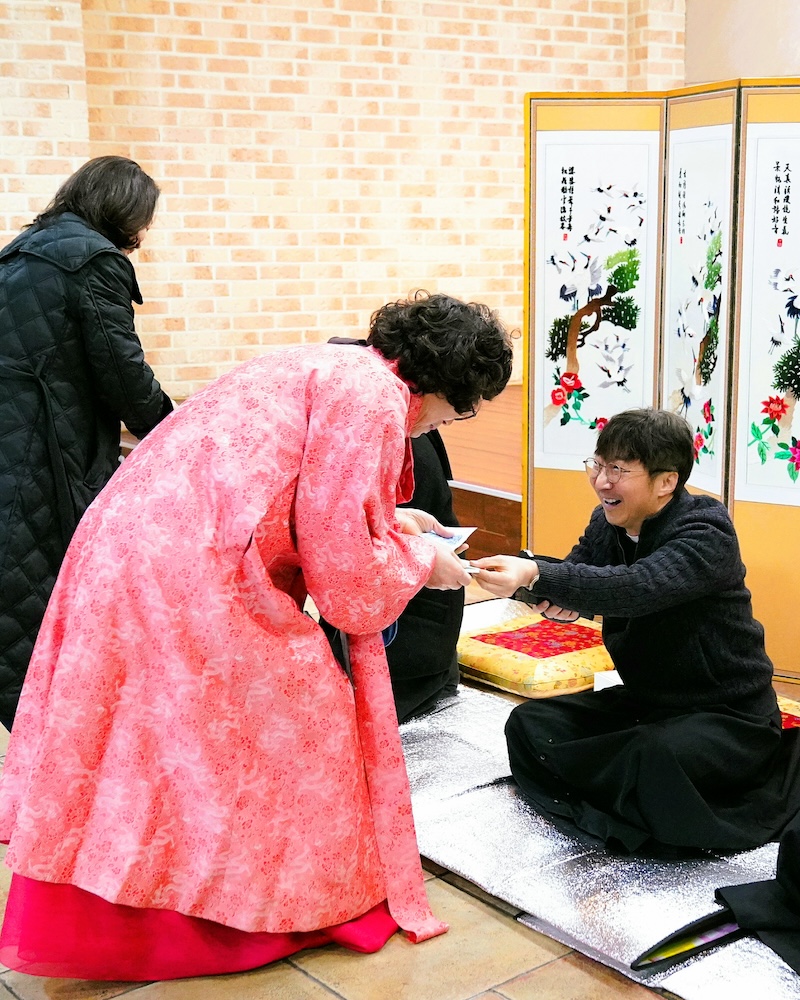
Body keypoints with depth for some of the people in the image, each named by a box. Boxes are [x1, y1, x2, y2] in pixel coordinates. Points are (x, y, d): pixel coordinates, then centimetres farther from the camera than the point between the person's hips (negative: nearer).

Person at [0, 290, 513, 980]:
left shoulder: (328, 367, 19)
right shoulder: (373, 395, -10)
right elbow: (345, 574, -12)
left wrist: (387, 520, 31)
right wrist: (420, 560, 5)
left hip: (118, 551, 10)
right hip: (192, 581, -10)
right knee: (296, 719, 7)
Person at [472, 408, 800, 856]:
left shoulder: (707, 535, -22)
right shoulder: (607, 524, 2)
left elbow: (635, 588, -40)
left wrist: (535, 574, -51)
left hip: (728, 717, -8)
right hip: (645, 701, 8)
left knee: (655, 757, -37)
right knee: (529, 725, -7)